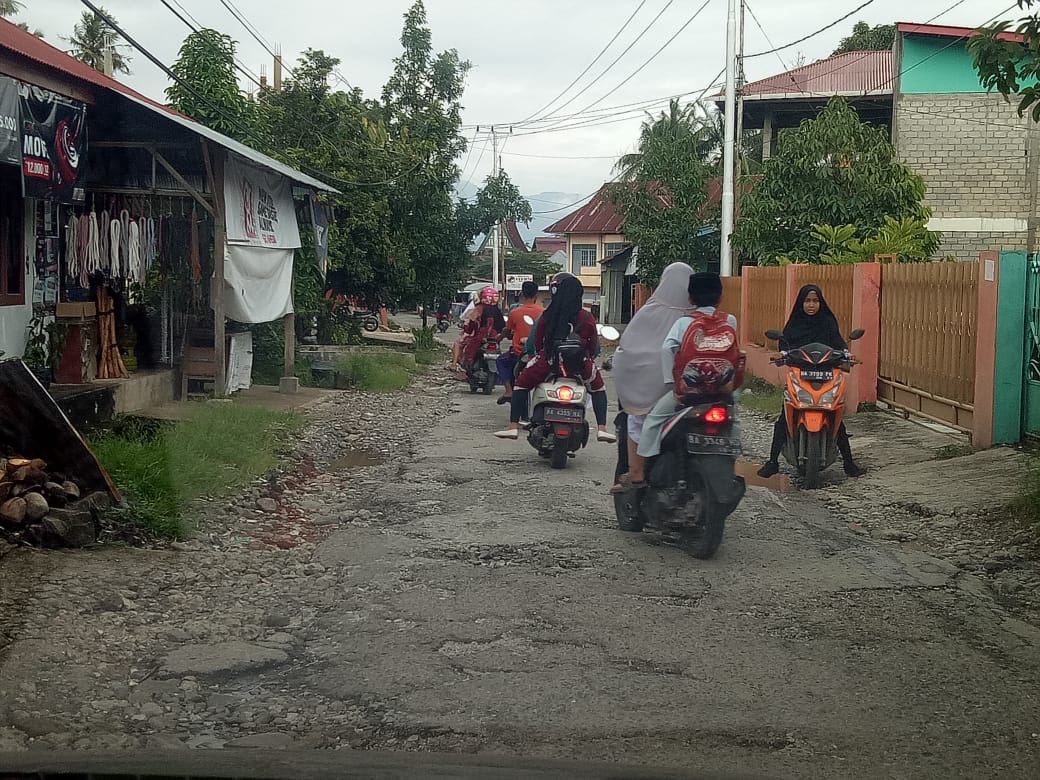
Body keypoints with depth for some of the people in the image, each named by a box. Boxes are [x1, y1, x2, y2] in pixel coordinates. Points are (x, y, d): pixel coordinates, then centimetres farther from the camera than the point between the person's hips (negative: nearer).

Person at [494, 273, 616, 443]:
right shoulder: (587, 318, -3)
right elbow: (594, 345, 3)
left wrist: (538, 353, 23)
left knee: (521, 384, 20)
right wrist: (590, 358, 23)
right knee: (598, 388, 26)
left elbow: (537, 341, 4)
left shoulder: (546, 317, -6)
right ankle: (602, 428, 13)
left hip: (549, 361, -1)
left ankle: (513, 426, 11)